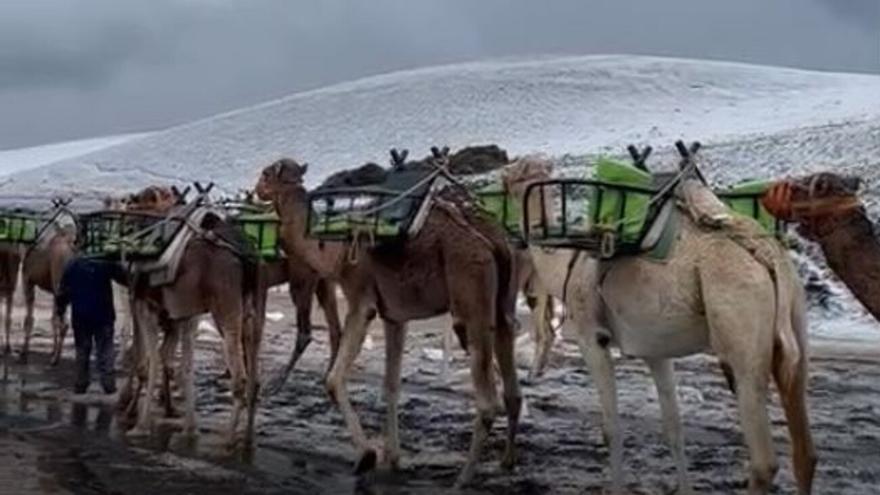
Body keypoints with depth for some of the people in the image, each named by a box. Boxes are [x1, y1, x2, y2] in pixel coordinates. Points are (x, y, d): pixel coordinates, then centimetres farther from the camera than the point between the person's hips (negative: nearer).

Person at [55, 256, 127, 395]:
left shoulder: (72, 265, 0)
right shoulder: (107, 263, -8)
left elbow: (63, 290, 4)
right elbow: (124, 277, -3)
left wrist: (59, 310, 13)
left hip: (80, 316, 2)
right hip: (103, 315, -2)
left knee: (82, 351, 12)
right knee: (105, 351, 3)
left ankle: (80, 385, 12)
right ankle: (108, 384, -2)